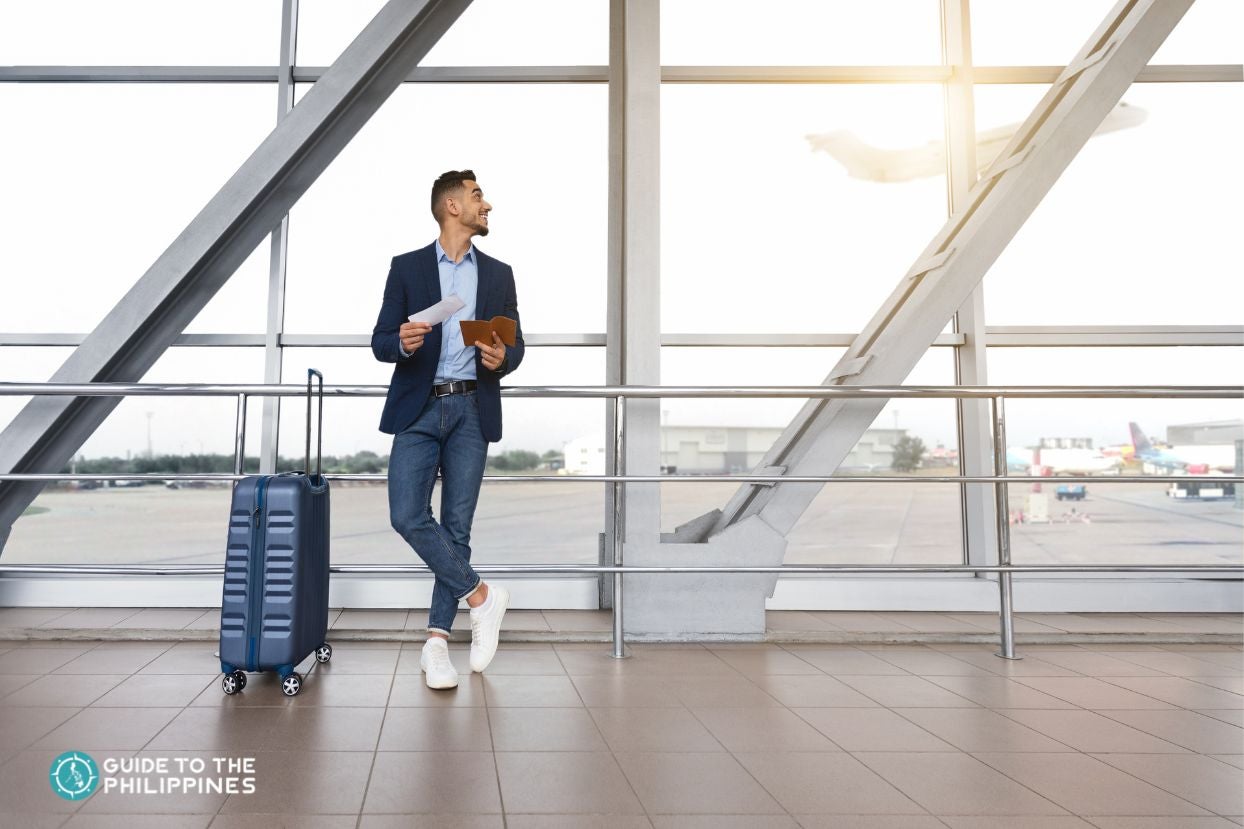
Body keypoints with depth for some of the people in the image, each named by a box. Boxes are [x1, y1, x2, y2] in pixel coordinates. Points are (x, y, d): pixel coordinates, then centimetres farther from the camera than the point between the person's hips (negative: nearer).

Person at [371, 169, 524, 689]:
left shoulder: (498, 273, 13)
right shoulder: (407, 267, 7)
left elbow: (515, 347, 12)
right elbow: (381, 342, 4)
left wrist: (502, 358, -11)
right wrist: (402, 343, -18)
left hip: (471, 410, 1)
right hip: (418, 409, -1)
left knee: (456, 525, 0)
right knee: (407, 515, -13)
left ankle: (436, 641, 8)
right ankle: (482, 595, 4)